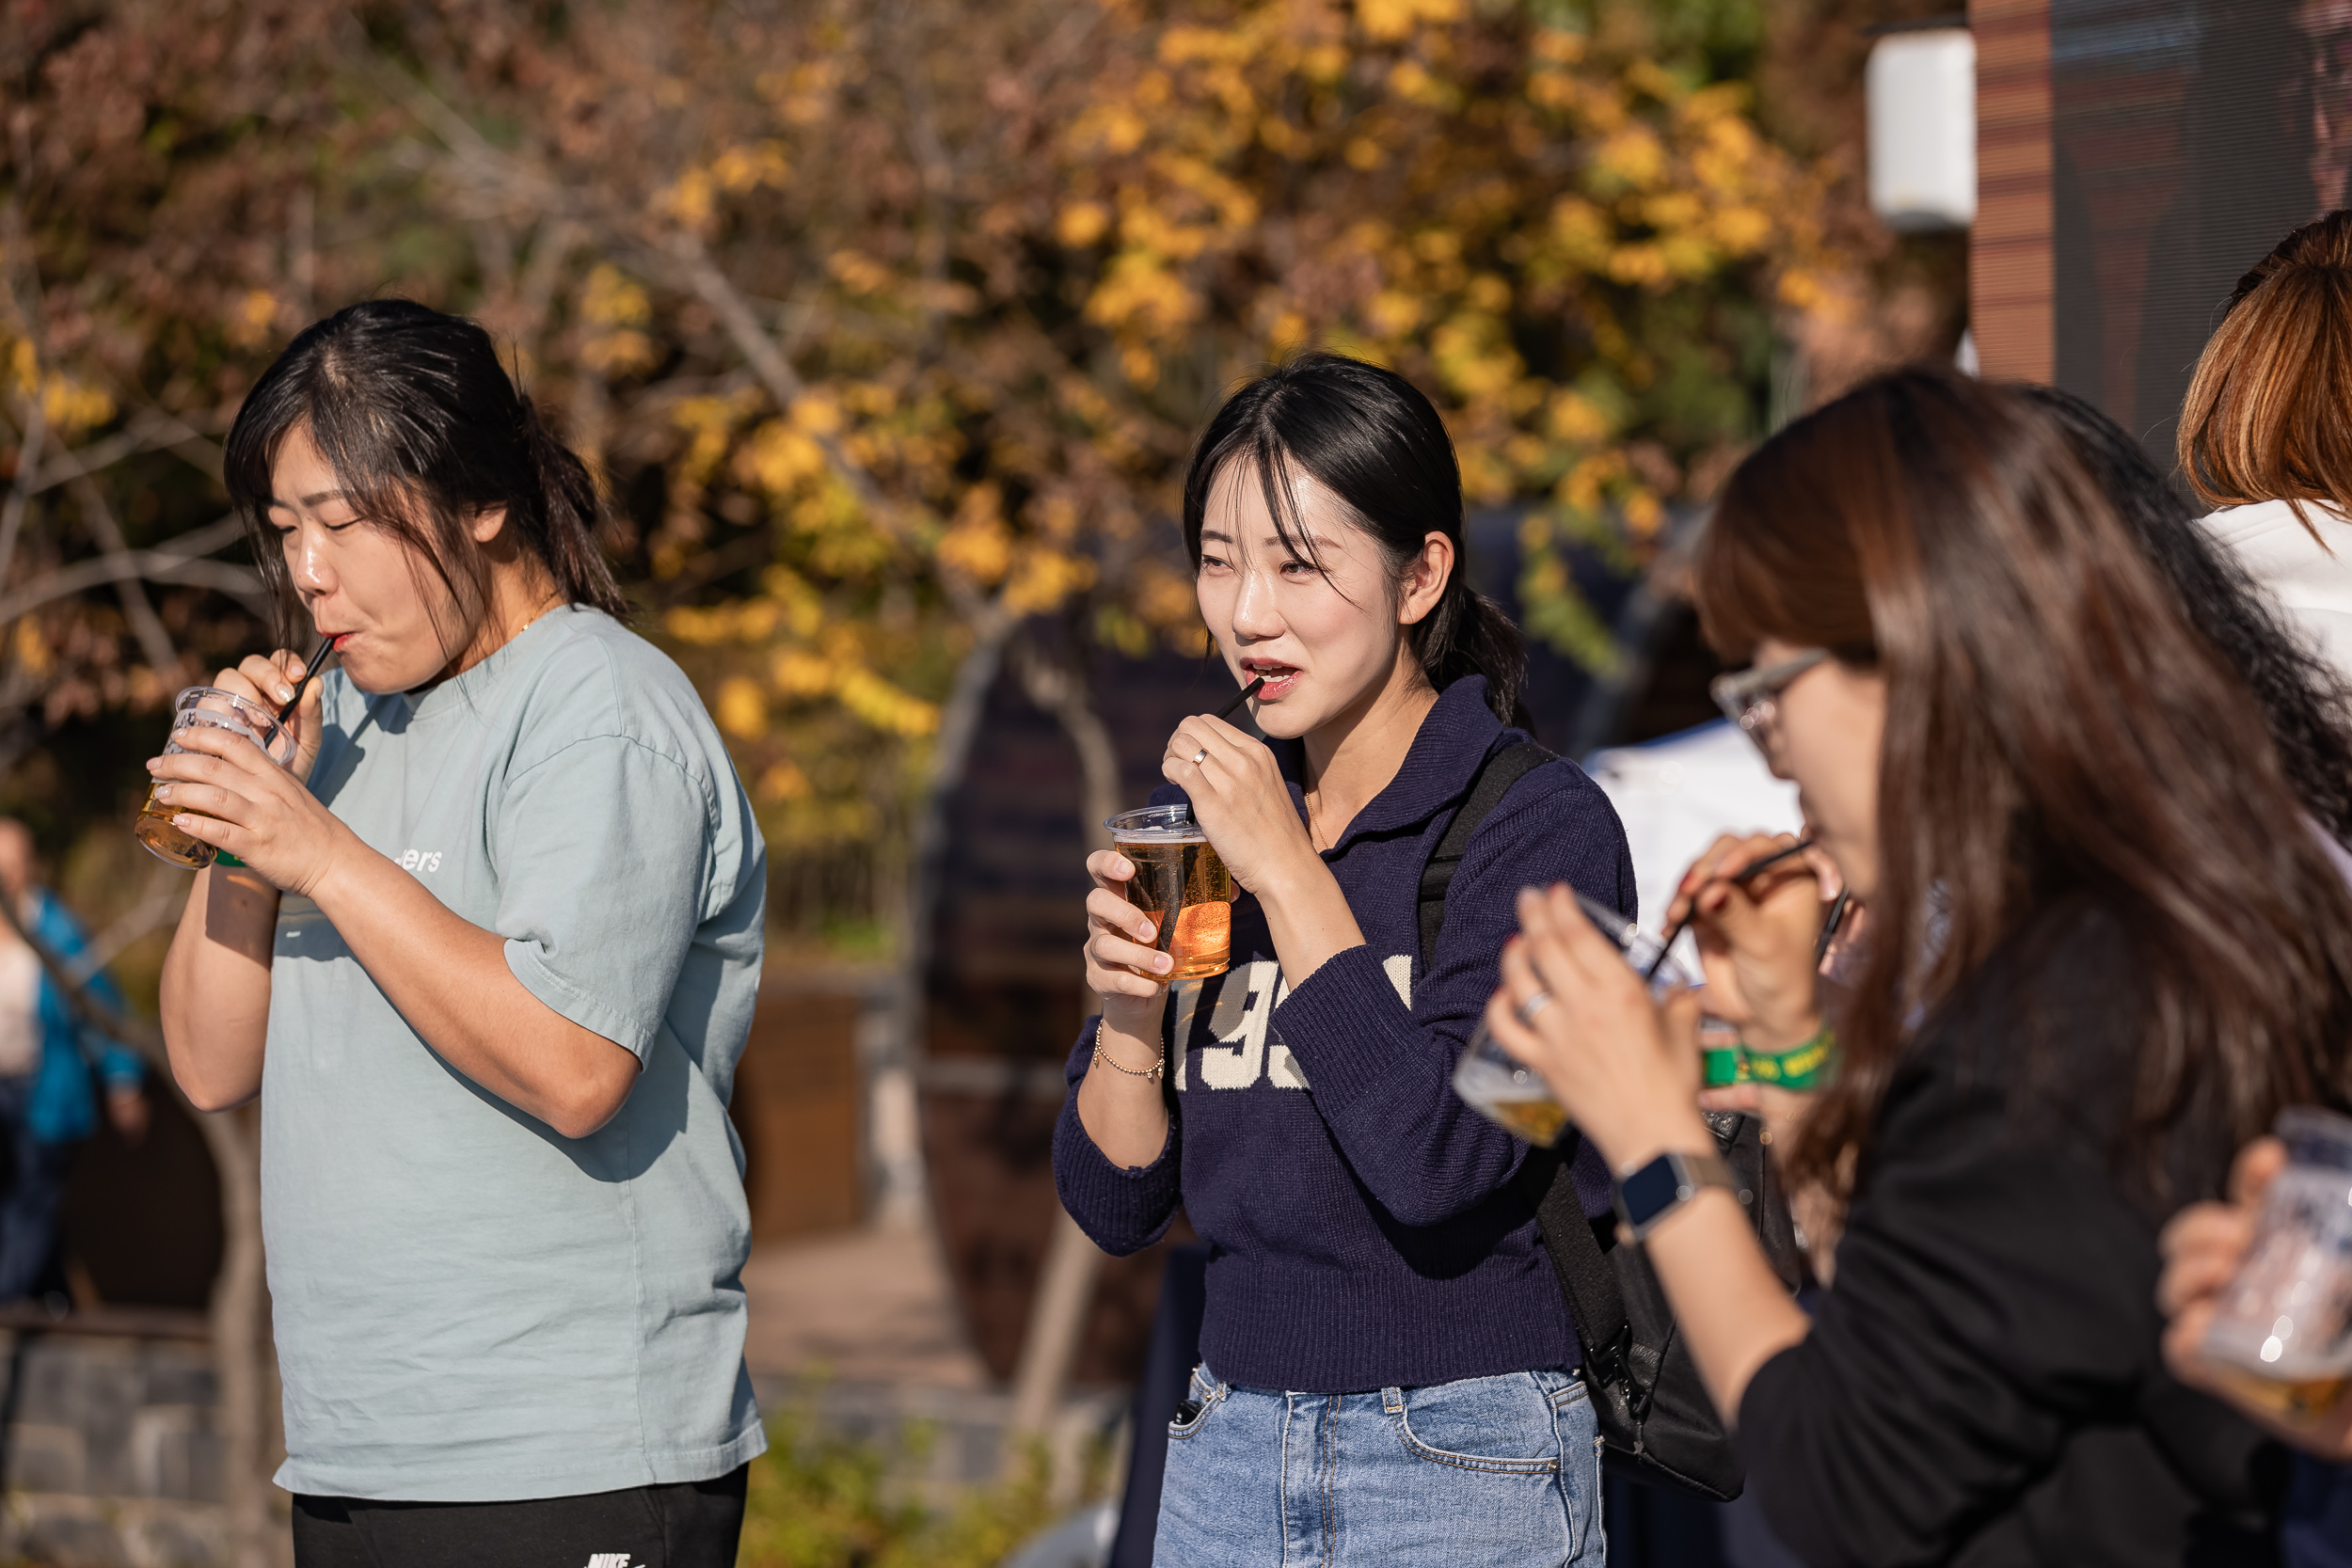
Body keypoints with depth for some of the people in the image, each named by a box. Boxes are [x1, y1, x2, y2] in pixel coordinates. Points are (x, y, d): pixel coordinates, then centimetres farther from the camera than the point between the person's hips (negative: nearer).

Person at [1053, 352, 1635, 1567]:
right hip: (1227, 1458, 5)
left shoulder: (1541, 826, -11)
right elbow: (1114, 1206, 6)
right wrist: (1129, 1011, -12)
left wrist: (1287, 871, -20)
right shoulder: (1202, 808, 6)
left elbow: (1437, 1158, -24)